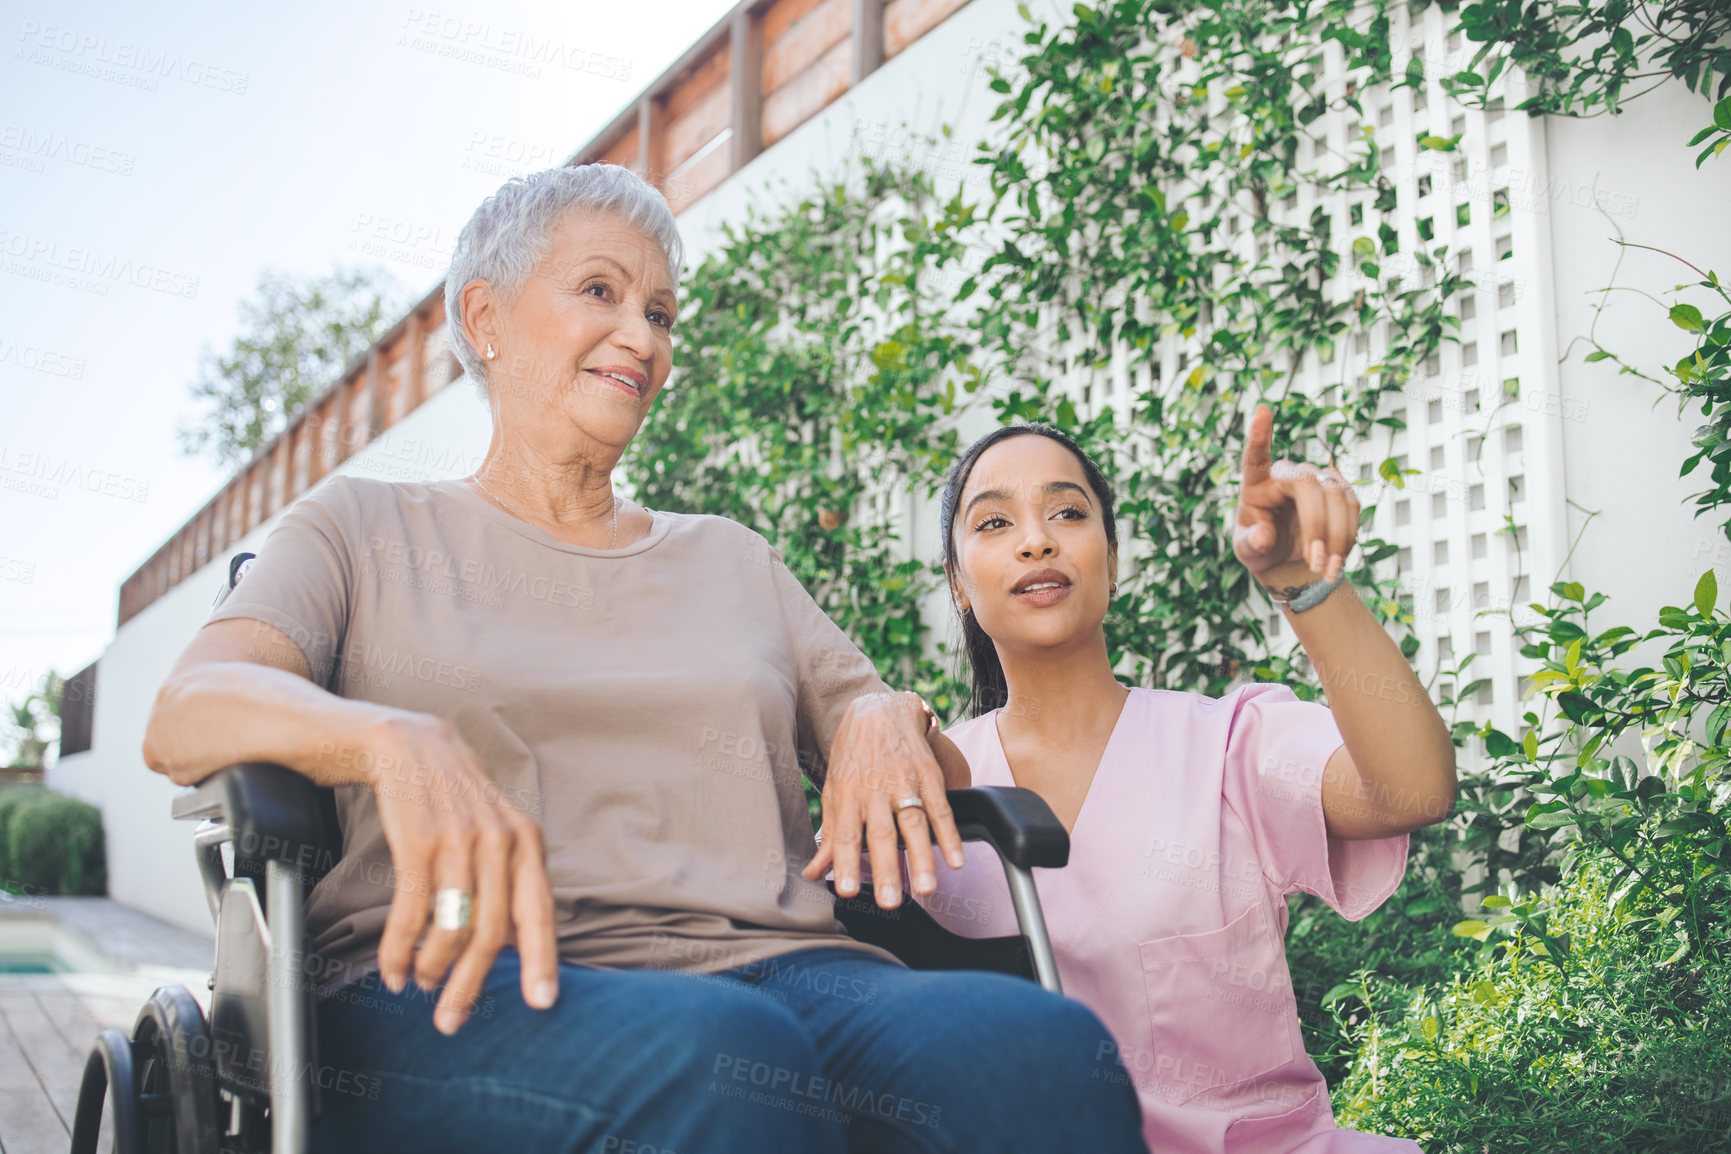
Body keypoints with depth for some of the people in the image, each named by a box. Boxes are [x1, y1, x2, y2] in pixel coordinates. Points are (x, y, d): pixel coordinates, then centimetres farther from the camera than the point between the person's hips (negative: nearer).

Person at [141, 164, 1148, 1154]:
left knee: (1043, 1046, -32)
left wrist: (890, 716, 1)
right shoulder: (367, 530, 19)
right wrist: (399, 741, -24)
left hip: (770, 965, 4)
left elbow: (917, 772, 28)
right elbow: (183, 719, -1)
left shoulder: (734, 560, 29)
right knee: (722, 1057, -40)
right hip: (474, 986, -3)